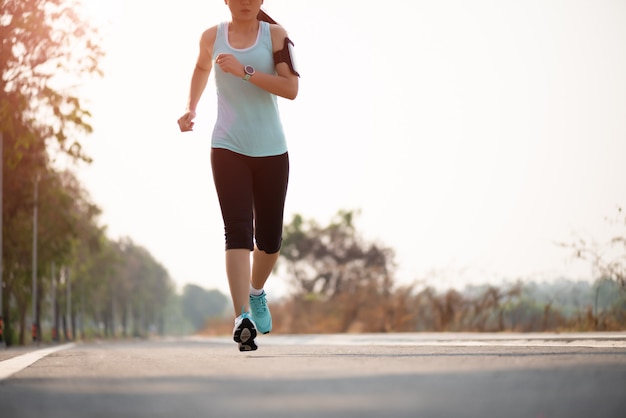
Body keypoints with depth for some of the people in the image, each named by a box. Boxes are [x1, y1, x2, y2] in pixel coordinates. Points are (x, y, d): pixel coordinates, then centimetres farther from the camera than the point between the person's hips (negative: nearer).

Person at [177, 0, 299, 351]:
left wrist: (244, 71, -19)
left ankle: (257, 293, 39)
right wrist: (191, 108, 19)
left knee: (269, 237, 8)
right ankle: (243, 318, -25)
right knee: (238, 231, -17)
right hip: (228, 149, 0)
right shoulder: (212, 37, 6)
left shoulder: (275, 35, 0)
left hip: (272, 151, 0)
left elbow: (291, 89, -12)